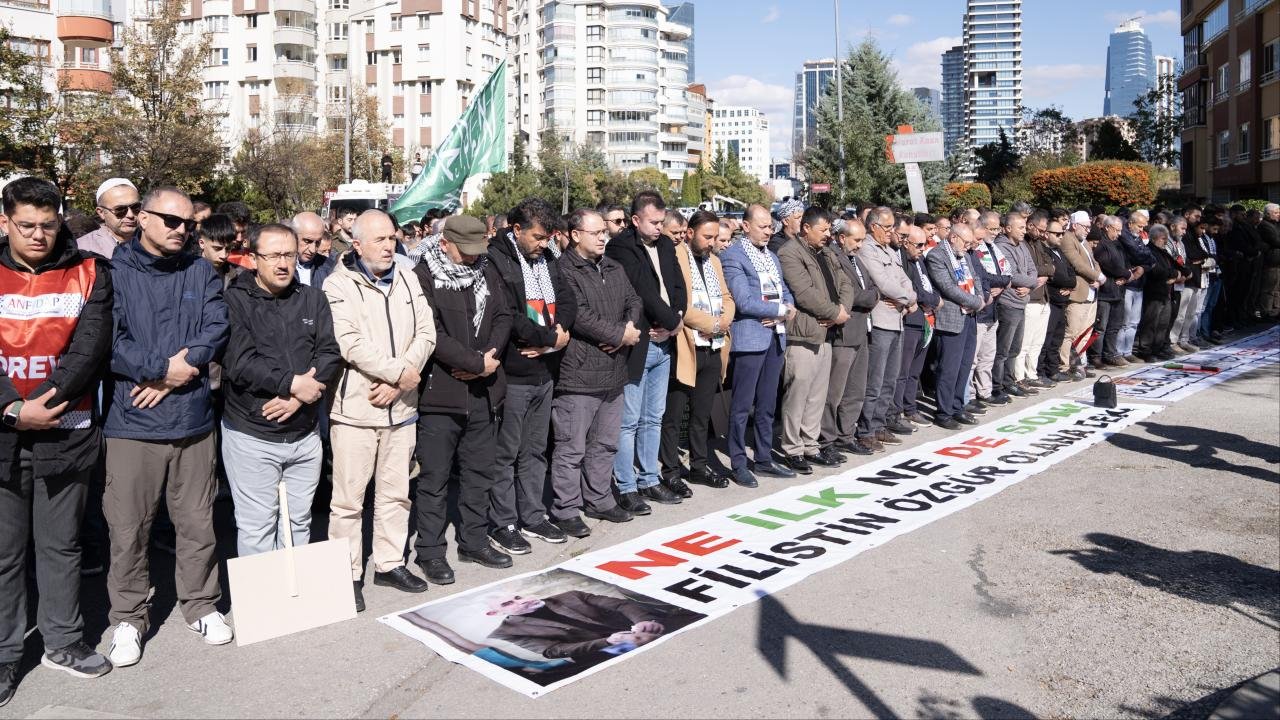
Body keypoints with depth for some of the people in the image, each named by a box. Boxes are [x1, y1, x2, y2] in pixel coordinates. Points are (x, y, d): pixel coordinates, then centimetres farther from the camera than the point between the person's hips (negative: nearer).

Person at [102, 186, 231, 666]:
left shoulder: (201, 273, 10)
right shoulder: (113, 271, -1)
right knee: (128, 528, 6)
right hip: (132, 423, -2)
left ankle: (201, 604, 28)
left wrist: (181, 370, -14)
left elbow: (217, 328, -3)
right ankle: (129, 616, 23)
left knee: (197, 522, 11)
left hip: (192, 419, 3)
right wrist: (163, 367, -14)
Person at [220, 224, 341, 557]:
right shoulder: (235, 300, -5)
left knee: (298, 523, 14)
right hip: (251, 436, -4)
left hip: (305, 434, 4)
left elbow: (331, 353, -2)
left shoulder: (313, 299, 7)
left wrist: (297, 397, -15)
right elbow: (239, 362, -17)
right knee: (256, 529, 2)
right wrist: (293, 384, -17)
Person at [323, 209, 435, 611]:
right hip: (355, 408, -5)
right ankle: (347, 575, 15)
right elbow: (351, 344, -17)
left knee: (395, 493, 14)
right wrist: (400, 372, -14)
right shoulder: (339, 285, -6)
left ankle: (389, 563, 28)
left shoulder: (406, 280, 10)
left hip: (400, 405, 5)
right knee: (349, 499, 2)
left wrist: (396, 380, -9)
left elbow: (426, 334, 2)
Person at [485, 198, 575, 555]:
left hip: (544, 371, 7)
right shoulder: (496, 260, -13)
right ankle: (502, 524, 15)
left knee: (535, 450, 16)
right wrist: (551, 337, -11)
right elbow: (507, 317, -21)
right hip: (513, 374, -7)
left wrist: (553, 337, -11)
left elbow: (565, 301, 8)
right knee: (506, 454, 3)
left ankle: (532, 517, 27)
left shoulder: (547, 260, 11)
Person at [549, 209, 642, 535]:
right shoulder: (564, 271, -12)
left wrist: (629, 328, -8)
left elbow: (634, 301, 14)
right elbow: (579, 316, -21)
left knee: (605, 444, 17)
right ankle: (565, 511, 10)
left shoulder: (613, 268, 15)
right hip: (578, 374, -8)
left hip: (613, 372, 8)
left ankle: (598, 500, 31)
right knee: (572, 448, 0)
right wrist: (620, 334, -12)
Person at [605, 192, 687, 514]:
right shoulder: (621, 248, -10)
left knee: (653, 419, 15)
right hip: (636, 345, -7)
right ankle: (626, 488, 9)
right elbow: (643, 291, -17)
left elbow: (678, 287, 9)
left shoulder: (665, 245, 13)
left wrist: (671, 324, -7)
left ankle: (649, 480, 26)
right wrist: (673, 321, -9)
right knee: (629, 421, 0)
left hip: (663, 344, 7)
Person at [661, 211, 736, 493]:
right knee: (673, 416, 2)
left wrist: (724, 322, -5)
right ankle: (671, 473, 11)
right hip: (685, 348, -7)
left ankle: (699, 466, 28)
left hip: (714, 349, 8)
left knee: (702, 414, 17)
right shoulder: (675, 257, -9)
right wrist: (711, 324, -12)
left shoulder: (714, 260, 17)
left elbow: (727, 298, 16)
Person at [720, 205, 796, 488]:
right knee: (742, 405, -1)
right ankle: (738, 464, 9)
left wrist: (787, 309, -5)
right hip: (749, 338, -8)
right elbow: (744, 302, -16)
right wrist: (781, 309, -8)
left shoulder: (772, 256, 18)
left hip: (775, 336, 8)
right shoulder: (733, 256, -8)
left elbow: (785, 291, 18)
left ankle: (764, 459, 23)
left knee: (767, 405, 14)